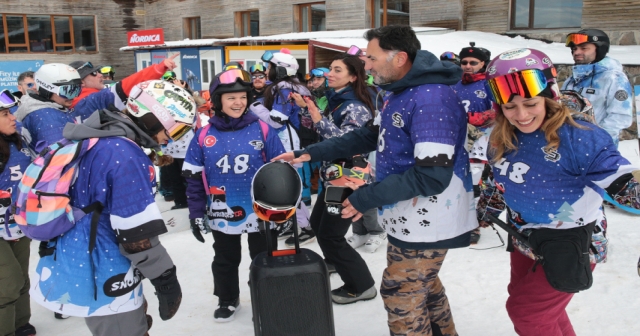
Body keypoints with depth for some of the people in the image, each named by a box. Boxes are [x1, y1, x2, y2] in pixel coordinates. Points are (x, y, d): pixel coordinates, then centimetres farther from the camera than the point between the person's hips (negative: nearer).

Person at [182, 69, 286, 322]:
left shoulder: (263, 130, -10)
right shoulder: (204, 135, -6)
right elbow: (193, 177, 0)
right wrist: (196, 214, 0)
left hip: (262, 213, -2)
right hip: (221, 215, 2)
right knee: (225, 261, 21)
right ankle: (227, 300, 42)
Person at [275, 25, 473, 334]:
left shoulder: (432, 99, -25)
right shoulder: (396, 93, 7)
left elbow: (432, 176, -29)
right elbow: (369, 136, 14)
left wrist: (367, 198, -23)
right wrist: (310, 153, 6)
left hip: (425, 222, -10)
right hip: (409, 217, 10)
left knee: (400, 294, 5)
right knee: (423, 284, 25)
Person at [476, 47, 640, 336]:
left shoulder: (577, 137, -27)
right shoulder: (502, 140, -5)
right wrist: (480, 218, 22)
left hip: (570, 247, -7)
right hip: (525, 242, 7)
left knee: (527, 313, 3)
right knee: (522, 300, 25)